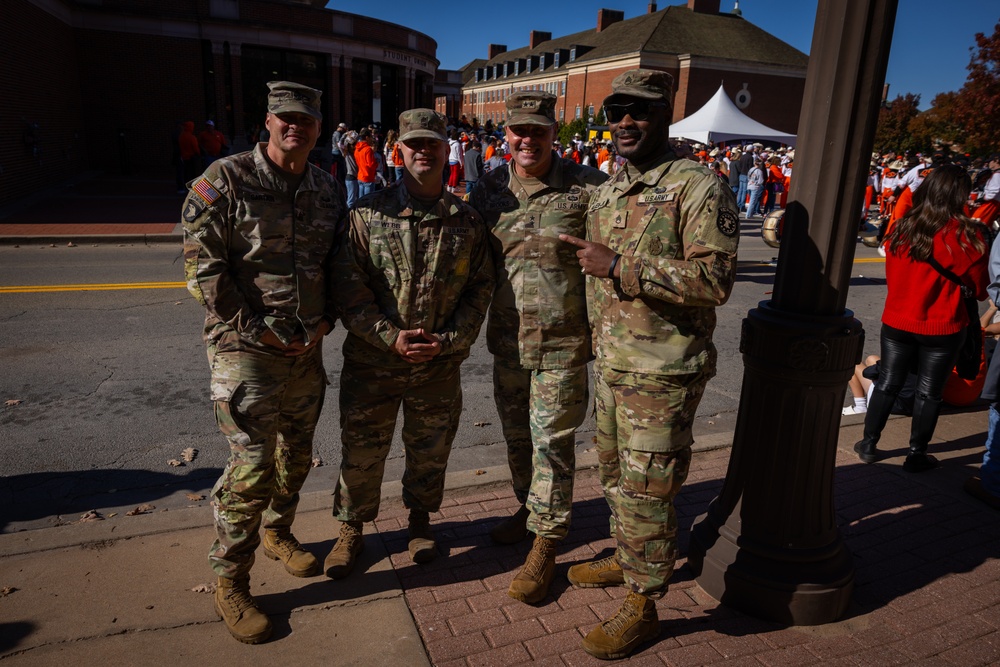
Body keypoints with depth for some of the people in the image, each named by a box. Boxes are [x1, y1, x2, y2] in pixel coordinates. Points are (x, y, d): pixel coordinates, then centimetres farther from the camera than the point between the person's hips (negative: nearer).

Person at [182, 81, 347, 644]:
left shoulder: (329, 189, 7)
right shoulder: (226, 180, -9)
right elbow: (203, 268, -12)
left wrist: (325, 321, 1)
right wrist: (261, 329, -14)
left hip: (308, 349, 6)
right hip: (246, 348, -5)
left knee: (297, 455, 17)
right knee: (253, 464, -4)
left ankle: (278, 533, 43)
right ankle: (231, 583, 15)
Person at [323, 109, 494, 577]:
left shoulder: (467, 222, 1)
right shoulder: (369, 213, -5)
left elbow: (480, 289, 3)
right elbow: (348, 287, -7)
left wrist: (447, 340, -10)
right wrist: (391, 336, -16)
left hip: (440, 364, 2)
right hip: (372, 361, -1)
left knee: (430, 450, 17)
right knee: (361, 450, 11)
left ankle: (419, 519, 43)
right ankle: (351, 530, 34)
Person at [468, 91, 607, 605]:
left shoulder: (588, 187, -8)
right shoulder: (489, 189, 4)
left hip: (564, 340, -5)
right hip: (507, 336, 5)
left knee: (552, 440, 1)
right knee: (516, 433, 19)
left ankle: (545, 545, 16)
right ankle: (528, 507, 42)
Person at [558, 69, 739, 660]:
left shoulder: (700, 188, -13)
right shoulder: (606, 193, 12)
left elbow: (716, 279, -24)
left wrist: (620, 266, -26)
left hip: (662, 373, -8)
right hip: (610, 365, 8)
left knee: (647, 490, 1)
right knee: (615, 472, 21)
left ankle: (643, 606, 20)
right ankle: (626, 559, 44)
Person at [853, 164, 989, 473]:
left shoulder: (902, 228, -5)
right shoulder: (967, 235, -15)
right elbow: (978, 287, -1)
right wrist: (981, 294, 21)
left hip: (897, 321, 3)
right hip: (943, 328, -3)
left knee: (887, 383, 15)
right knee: (928, 392, 10)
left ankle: (868, 445, 23)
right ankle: (916, 455, 22)